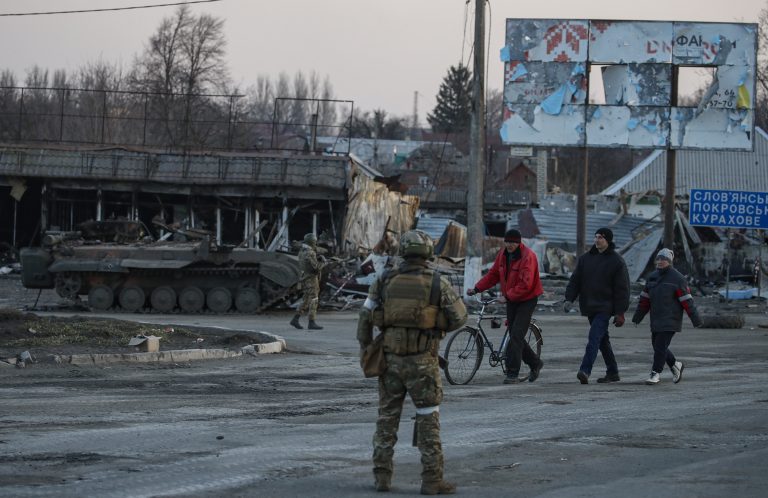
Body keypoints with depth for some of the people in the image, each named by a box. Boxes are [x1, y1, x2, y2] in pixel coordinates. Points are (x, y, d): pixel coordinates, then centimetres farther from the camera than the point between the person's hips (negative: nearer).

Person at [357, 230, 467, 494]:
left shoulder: (384, 281, 0)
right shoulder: (437, 283, -7)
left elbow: (365, 318, 2)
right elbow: (460, 317, 0)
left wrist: (365, 350, 13)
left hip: (390, 358, 3)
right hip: (422, 361, -3)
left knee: (387, 418, 13)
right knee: (428, 420, 3)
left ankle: (382, 475, 13)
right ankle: (431, 479, 0)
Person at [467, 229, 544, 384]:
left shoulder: (528, 257, -19)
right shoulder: (503, 254, 5)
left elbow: (525, 284, -25)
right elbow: (493, 275, 12)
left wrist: (507, 296, -24)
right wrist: (477, 288, 4)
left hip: (527, 300, -8)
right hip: (511, 300, 8)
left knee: (516, 336, -14)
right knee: (515, 336, 10)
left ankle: (512, 373, -12)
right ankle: (535, 363, 28)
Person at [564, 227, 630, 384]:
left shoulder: (617, 262, -4)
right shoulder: (585, 258, 10)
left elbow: (622, 289, -5)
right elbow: (575, 280, 11)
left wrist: (620, 312, -10)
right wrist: (569, 299, -3)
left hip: (604, 308, -6)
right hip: (589, 307, 6)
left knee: (594, 338, -19)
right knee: (602, 339, 12)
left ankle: (585, 370, -28)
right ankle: (612, 372, 21)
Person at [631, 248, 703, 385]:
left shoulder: (677, 278, -9)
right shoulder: (652, 277, 12)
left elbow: (687, 301, -11)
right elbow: (645, 299, 17)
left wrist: (696, 319, -12)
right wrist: (637, 317, 17)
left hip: (670, 321, -7)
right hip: (656, 320, 7)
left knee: (661, 346, -11)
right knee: (656, 346, 12)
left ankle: (656, 373, -2)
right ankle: (675, 365, 32)